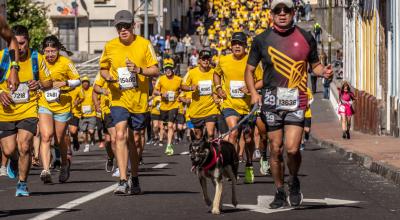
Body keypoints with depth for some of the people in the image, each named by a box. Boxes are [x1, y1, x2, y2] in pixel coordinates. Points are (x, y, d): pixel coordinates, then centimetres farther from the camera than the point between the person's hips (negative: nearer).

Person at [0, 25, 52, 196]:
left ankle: (22, 184, 5)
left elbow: (49, 82, 9)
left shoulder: (36, 58, -4)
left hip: (28, 111, 0)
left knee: (24, 148, -13)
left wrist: (39, 84, -15)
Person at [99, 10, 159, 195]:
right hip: (119, 99, 0)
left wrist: (139, 70, -21)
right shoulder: (110, 46, 1)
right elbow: (103, 69, 14)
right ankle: (123, 181, -23)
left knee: (136, 140, 11)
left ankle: (134, 178, 31)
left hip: (140, 100, 0)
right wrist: (108, 77, -9)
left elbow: (155, 71, -2)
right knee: (120, 135, -18)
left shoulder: (144, 44, -3)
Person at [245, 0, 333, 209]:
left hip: (296, 100, -1)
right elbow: (249, 69, 11)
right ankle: (280, 192, 20)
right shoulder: (262, 39, 5)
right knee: (275, 150, 4)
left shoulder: (305, 38, 6)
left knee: (292, 148, -13)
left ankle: (294, 182, 15)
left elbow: (315, 64, 18)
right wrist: (253, 93, -5)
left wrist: (323, 72, -5)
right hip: (271, 99, 1)